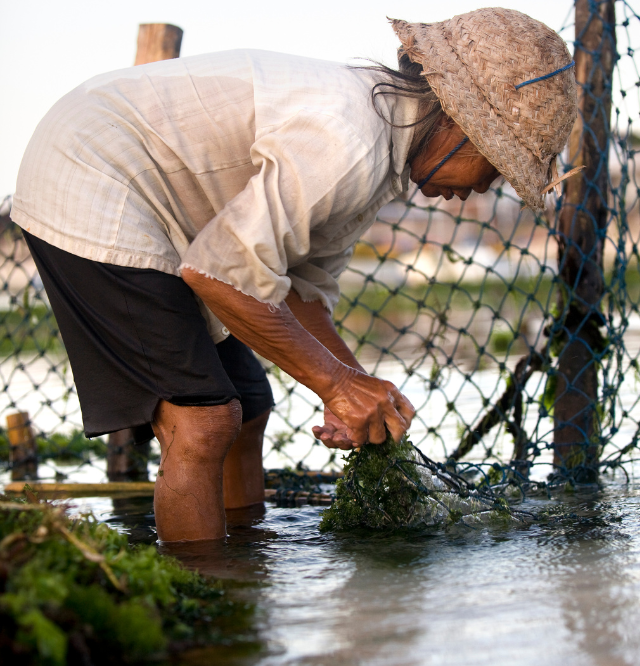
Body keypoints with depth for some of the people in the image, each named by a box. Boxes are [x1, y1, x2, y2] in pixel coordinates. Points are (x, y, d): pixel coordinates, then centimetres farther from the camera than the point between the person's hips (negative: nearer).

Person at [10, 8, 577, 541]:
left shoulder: (382, 144, 5)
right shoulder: (346, 145, -27)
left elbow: (304, 285, 11)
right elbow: (221, 273, -25)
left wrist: (362, 396, 0)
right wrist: (338, 383, -16)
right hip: (92, 189, -10)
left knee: (247, 410, 10)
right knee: (204, 422, -15)